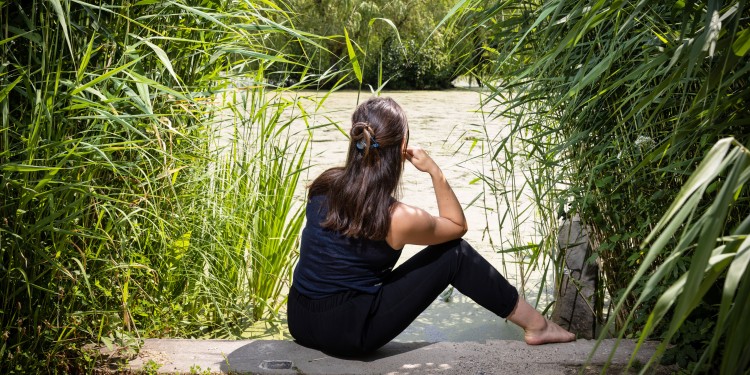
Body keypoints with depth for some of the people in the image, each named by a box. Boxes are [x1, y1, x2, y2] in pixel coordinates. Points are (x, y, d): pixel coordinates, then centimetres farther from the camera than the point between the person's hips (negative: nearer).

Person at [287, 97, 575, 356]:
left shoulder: (323, 185, -4)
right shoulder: (399, 218, -19)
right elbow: (457, 226, 3)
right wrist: (435, 173, -4)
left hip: (298, 322, 6)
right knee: (454, 253, 3)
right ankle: (535, 324, 18)